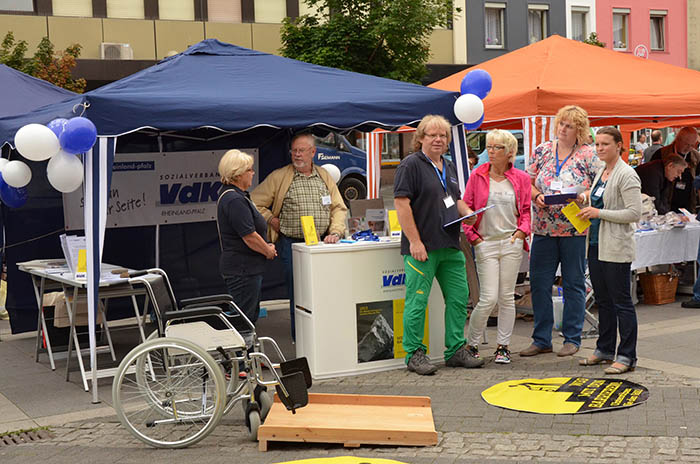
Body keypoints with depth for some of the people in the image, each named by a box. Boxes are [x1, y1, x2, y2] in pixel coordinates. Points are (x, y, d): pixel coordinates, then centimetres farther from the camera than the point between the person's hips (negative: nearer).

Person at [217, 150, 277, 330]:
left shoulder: (238, 196, 14)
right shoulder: (234, 200, -20)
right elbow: (249, 236, -22)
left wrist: (266, 247, 10)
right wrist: (268, 251, -7)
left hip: (247, 268, 11)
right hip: (242, 269, -11)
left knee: (251, 314, 17)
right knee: (244, 318, -5)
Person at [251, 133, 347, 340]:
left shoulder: (325, 177, 12)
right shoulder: (279, 177, 1)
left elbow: (339, 208, 12)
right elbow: (255, 203, 3)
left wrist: (335, 232, -2)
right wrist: (273, 221, -3)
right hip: (292, 244, -3)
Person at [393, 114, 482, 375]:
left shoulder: (449, 167, 17)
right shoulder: (411, 165, -7)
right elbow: (401, 204, -14)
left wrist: (467, 212, 5)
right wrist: (414, 241, -19)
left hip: (450, 246, 8)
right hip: (422, 248, -8)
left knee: (458, 299, 9)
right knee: (417, 301, -3)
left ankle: (456, 351, 20)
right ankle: (414, 354, 7)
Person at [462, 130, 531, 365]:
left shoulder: (521, 178, 5)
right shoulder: (478, 176, 2)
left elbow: (526, 210, 9)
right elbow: (465, 209, 4)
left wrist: (522, 231, -7)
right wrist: (473, 237, -4)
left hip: (512, 242, 2)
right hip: (486, 243, -2)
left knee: (507, 297, 6)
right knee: (488, 298, -7)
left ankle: (503, 346, 16)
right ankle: (471, 344, 11)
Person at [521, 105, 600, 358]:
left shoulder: (588, 155, 0)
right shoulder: (542, 151, 9)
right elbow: (528, 183, 11)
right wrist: (537, 196, -8)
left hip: (575, 229, -3)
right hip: (543, 229, 3)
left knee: (574, 284, 4)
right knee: (539, 283, 4)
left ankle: (572, 339, 15)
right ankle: (541, 339, 15)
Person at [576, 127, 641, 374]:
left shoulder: (626, 175, -12)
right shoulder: (601, 173, 15)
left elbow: (635, 212, -18)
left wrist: (599, 212, -18)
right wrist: (586, 200, 8)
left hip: (616, 248, -9)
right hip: (596, 245, 9)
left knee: (621, 302, -4)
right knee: (603, 300, 15)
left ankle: (627, 356, 2)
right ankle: (605, 349, 25)